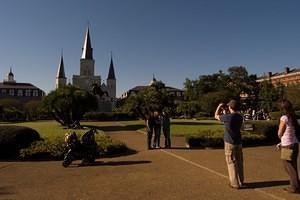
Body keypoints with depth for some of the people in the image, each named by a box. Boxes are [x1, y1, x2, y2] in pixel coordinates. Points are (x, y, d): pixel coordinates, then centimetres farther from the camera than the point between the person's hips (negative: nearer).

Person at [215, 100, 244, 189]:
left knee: (232, 163, 2)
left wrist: (219, 107, 15)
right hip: (239, 143, 6)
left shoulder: (227, 117, -17)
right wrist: (225, 112, 25)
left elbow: (216, 116, 0)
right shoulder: (240, 117, 1)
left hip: (230, 143, -6)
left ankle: (235, 183, 8)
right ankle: (241, 182, 25)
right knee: (239, 163, 14)